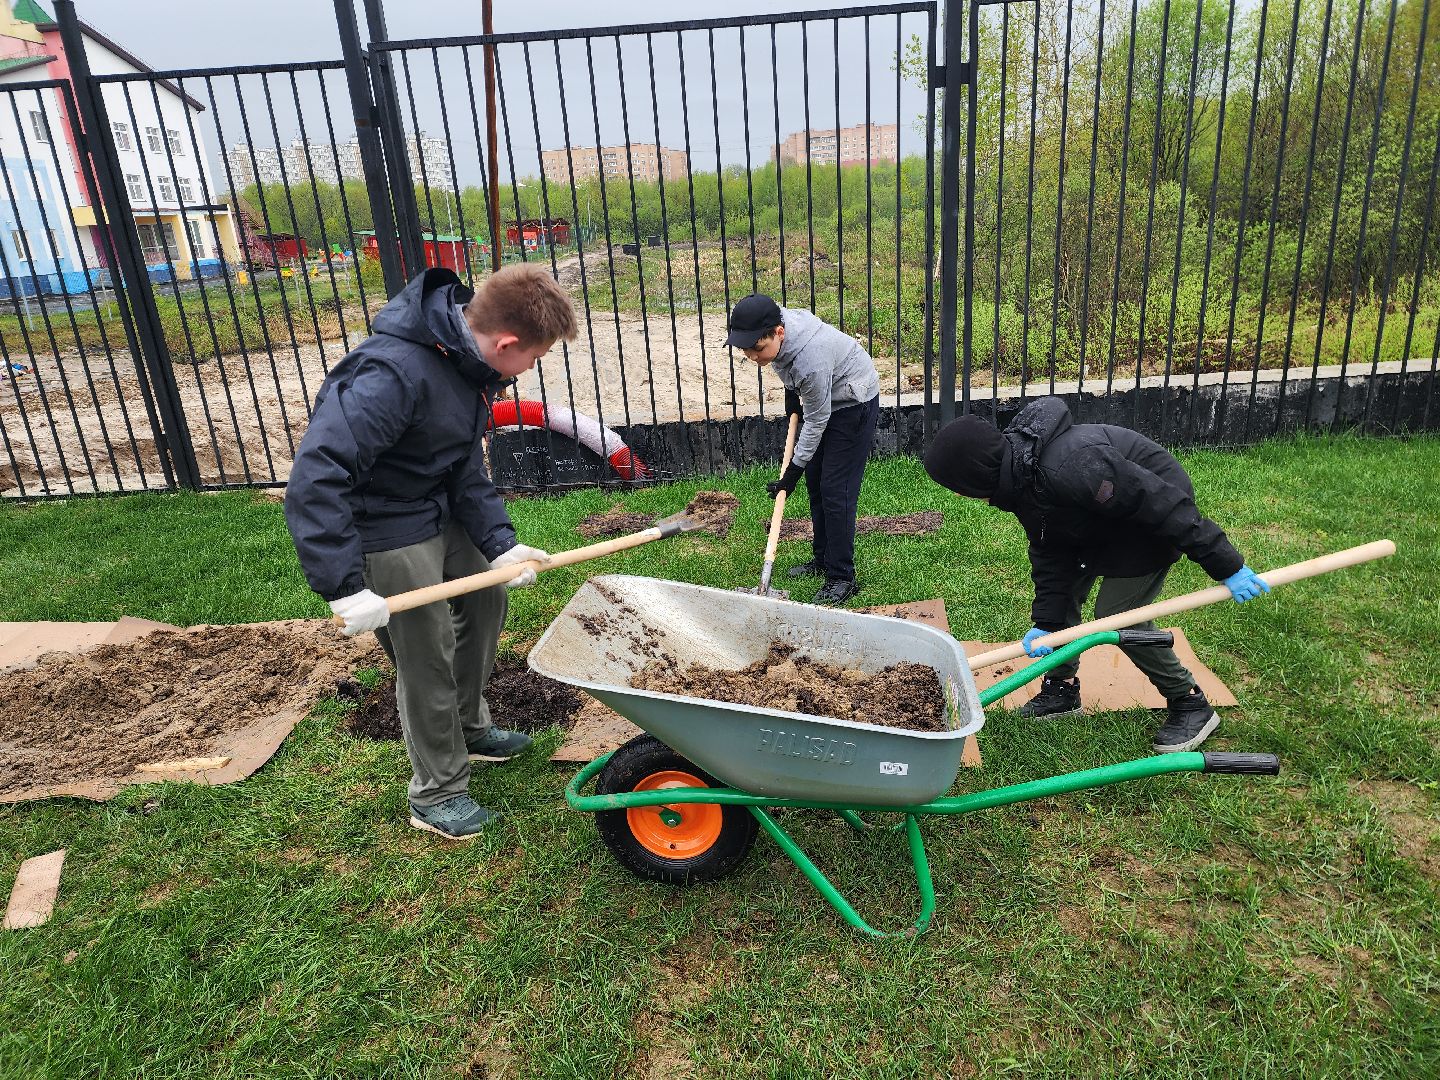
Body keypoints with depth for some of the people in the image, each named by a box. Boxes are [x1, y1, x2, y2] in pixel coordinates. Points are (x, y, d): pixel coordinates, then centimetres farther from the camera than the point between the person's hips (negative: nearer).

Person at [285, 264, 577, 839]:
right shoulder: (395, 373, -34)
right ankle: (436, 794, 24)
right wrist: (344, 586, -37)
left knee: (486, 601, 21)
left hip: (443, 511, 9)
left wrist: (499, 544, -9)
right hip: (389, 531, -9)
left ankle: (469, 728, 43)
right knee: (426, 658, 2)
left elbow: (465, 467, 0)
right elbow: (316, 479, -37)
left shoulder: (467, 360, -5)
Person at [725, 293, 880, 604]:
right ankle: (822, 559, 27)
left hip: (854, 404, -9)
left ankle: (842, 578, -4)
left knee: (835, 491, -12)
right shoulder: (771, 326, -17)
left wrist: (793, 472, -20)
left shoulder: (810, 359, -40)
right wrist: (790, 392, 12)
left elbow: (816, 421, -27)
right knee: (815, 482, 13)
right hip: (823, 398, 9)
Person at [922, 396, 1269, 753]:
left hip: (1153, 523, -9)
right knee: (1060, 590, 6)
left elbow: (1161, 503, -34)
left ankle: (1191, 704, 9)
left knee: (1116, 613, -11)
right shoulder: (1020, 474, -11)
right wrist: (1046, 622, -8)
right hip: (1105, 522, 9)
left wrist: (1226, 565, -27)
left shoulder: (1069, 469, -41)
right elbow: (1049, 551, -5)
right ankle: (1062, 689, 23)